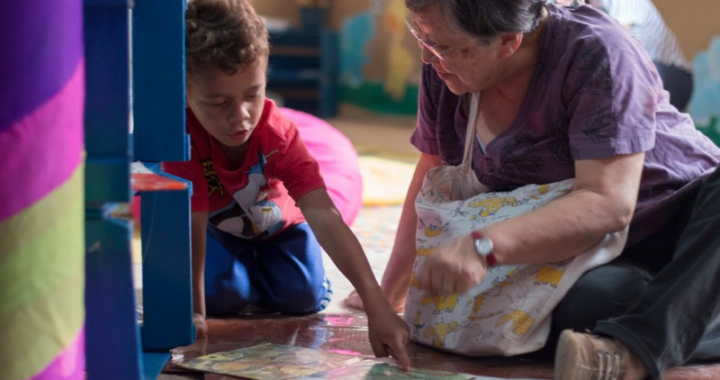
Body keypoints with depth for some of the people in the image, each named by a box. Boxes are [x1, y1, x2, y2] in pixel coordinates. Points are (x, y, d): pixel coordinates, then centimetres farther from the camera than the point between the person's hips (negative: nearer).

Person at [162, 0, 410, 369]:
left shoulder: (280, 134, -38)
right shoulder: (183, 135, -39)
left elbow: (325, 217, -48)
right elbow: (193, 222, -34)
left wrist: (377, 306, -57)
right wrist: (194, 310, -34)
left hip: (278, 221, 1)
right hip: (218, 226, -1)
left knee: (303, 297, -16)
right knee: (221, 296, -24)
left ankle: (255, 270, 17)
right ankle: (241, 271, 12)